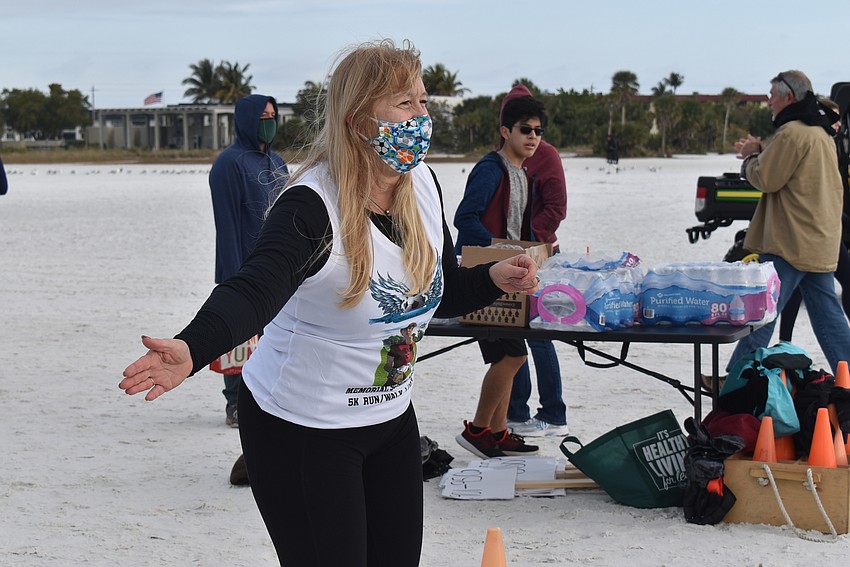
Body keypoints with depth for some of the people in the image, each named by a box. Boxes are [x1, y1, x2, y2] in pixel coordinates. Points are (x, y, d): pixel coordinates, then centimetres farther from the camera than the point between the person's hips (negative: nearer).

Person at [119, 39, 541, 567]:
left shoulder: (422, 186, -2)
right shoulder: (311, 206, -25)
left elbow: (440, 292, 12)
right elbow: (254, 290, -42)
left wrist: (494, 278, -9)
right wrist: (192, 350, -60)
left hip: (391, 419, 7)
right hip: (302, 432, -7)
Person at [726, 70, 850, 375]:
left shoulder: (792, 132, -15)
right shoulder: (822, 131, 17)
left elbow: (765, 179, -13)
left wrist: (750, 157, 6)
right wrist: (761, 152, 12)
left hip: (791, 243, -9)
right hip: (820, 243, 9)